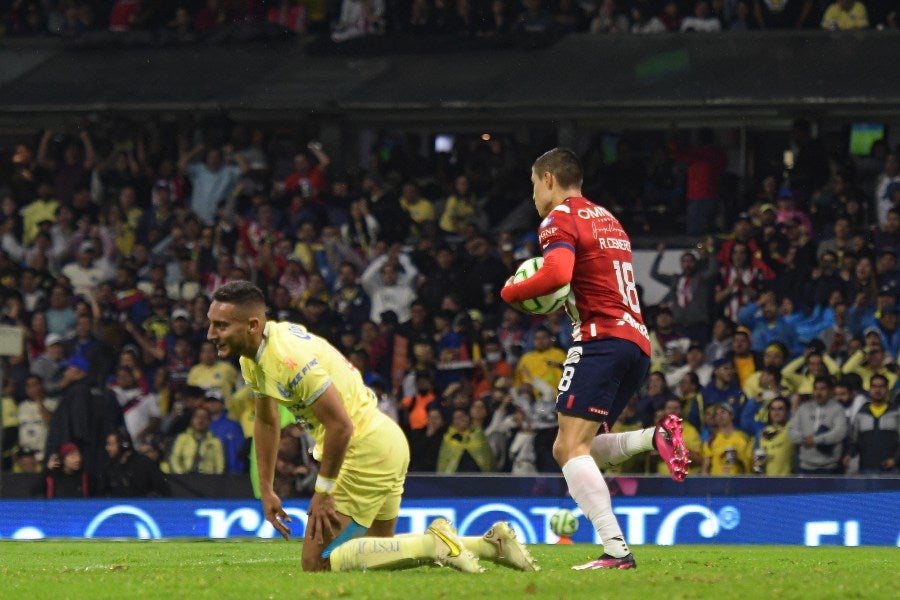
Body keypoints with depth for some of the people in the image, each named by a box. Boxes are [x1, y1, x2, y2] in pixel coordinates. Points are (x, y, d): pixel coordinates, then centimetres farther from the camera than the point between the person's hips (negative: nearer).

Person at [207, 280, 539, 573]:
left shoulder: (288, 357, -26)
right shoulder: (251, 357, 6)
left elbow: (341, 424, -29)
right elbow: (266, 421, 21)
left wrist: (323, 491, -20)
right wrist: (265, 490, 18)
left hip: (365, 450, -10)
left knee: (317, 562, -10)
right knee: (377, 549, 23)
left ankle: (434, 544, -10)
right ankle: (490, 544, 19)